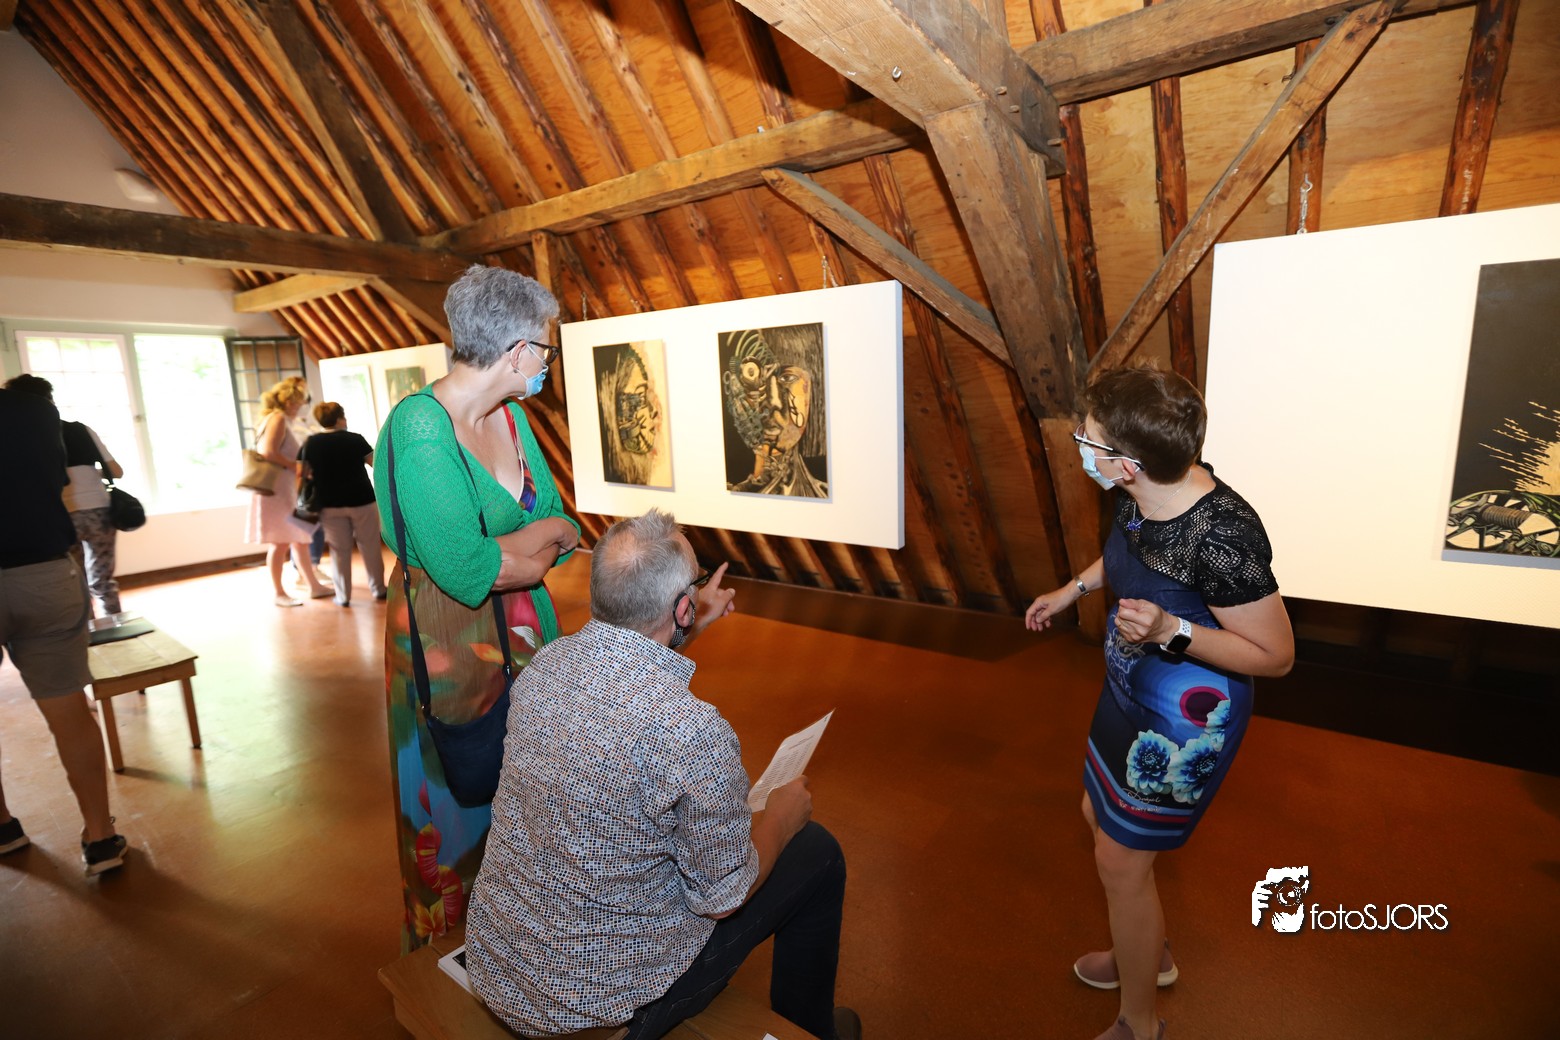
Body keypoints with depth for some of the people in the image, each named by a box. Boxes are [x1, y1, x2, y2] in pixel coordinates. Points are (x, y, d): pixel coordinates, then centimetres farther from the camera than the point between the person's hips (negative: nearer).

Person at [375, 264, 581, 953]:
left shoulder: (511, 416, 1)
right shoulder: (420, 429, -23)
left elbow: (559, 524, 4)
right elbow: (466, 570, -26)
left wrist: (504, 557, -13)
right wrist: (546, 537, -12)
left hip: (518, 627, 6)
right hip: (446, 640, -6)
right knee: (456, 796, 13)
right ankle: (446, 949, 39)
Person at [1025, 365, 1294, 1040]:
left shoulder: (1220, 536, -33)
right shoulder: (1141, 495, -10)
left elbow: (1276, 655, -22)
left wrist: (1171, 630, -34)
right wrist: (1072, 590, 19)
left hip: (1185, 719, -8)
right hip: (1132, 691, 8)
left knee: (1120, 861, 6)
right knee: (1100, 815, 24)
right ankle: (1149, 954, 51)